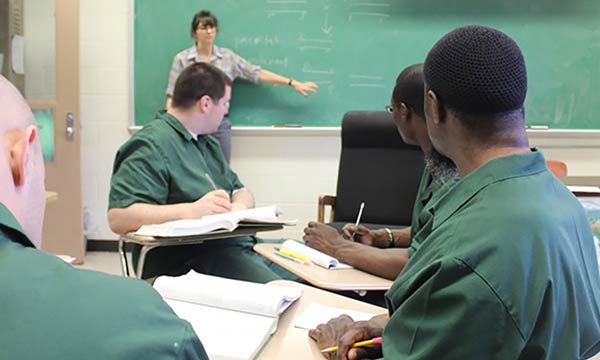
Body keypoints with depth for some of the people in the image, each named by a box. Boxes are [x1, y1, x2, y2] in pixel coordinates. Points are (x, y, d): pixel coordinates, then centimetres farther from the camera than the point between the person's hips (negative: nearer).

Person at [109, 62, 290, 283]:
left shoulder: (207, 143, 21)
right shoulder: (151, 146, -10)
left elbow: (242, 192, 21)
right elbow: (118, 217, -19)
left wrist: (239, 206, -5)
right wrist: (192, 210, -30)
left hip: (241, 245, 9)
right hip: (190, 259, -9)